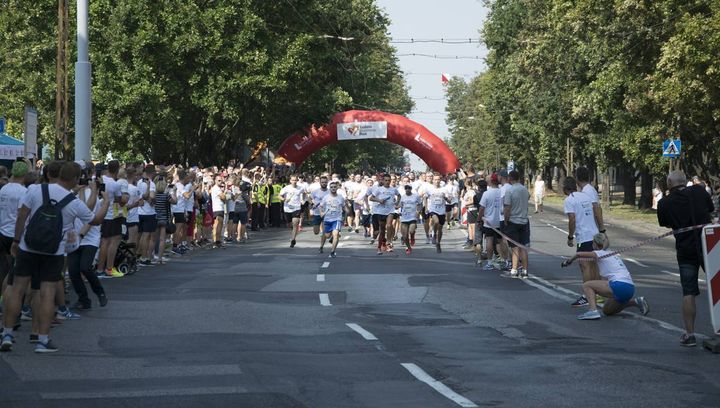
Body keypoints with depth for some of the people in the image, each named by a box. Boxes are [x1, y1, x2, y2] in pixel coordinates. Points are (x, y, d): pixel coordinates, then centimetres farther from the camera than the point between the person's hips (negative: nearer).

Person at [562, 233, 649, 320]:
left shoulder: (600, 253, 2)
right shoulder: (611, 254, 24)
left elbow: (579, 254, -3)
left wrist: (569, 261, 14)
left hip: (619, 287, -8)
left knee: (586, 286, 1)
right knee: (607, 311, 27)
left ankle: (593, 310, -20)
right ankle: (635, 302, 16)